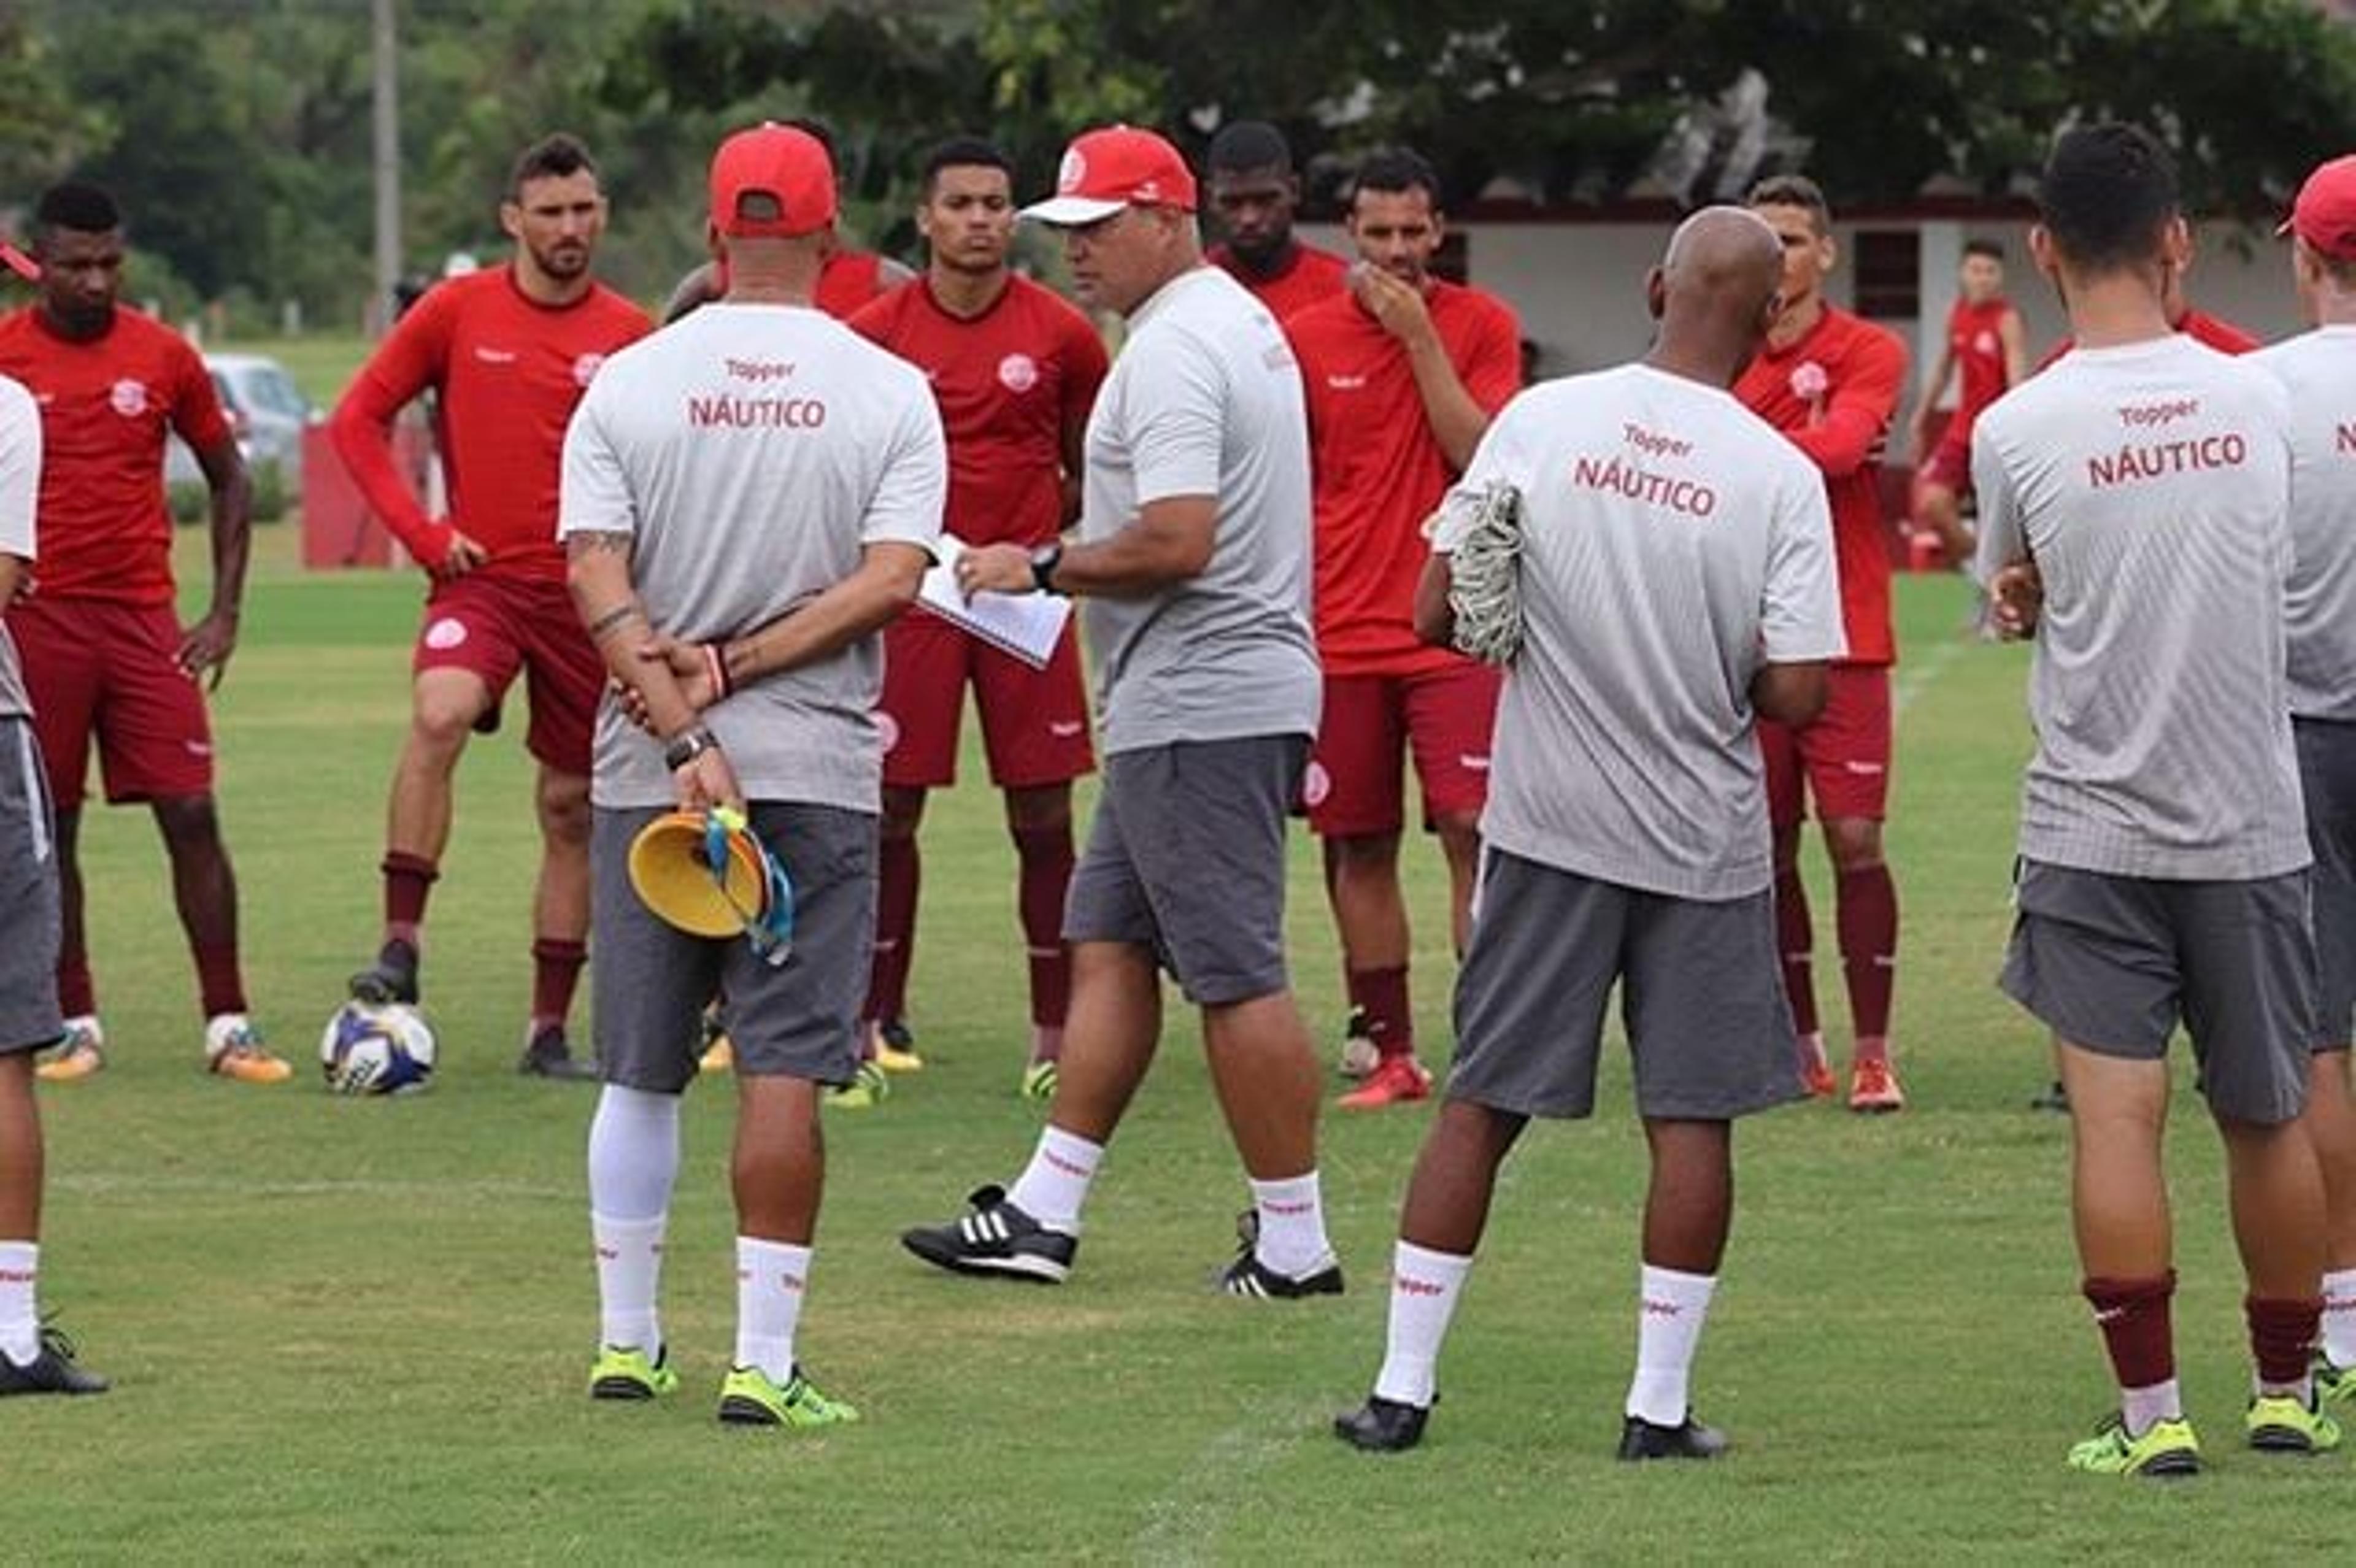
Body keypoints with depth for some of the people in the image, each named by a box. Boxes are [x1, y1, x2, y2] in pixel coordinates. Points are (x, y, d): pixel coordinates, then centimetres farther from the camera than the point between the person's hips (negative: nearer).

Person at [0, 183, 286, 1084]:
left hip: (144, 619, 1)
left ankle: (228, 1026, -2)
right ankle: (75, 1024, 12)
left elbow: (229, 479, 13)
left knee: (191, 816, -5)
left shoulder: (164, 358, 4)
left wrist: (225, 615, 6)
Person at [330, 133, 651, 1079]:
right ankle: (401, 946, -29)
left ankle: (550, 1030, 17)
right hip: (482, 578, -2)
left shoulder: (629, 337, 2)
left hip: (589, 596, 2)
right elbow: (358, 419, 5)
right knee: (439, 715, -32)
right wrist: (421, 530, -4)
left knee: (571, 807, 8)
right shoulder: (458, 311, -1)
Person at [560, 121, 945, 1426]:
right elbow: (890, 582, -11)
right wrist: (740, 666, -9)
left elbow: (599, 584, -8)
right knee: (785, 1072, -3)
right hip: (817, 772, -2)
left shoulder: (627, 385, 1)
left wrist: (682, 734, -12)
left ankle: (626, 1342, 20)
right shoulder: (890, 392, -1)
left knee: (640, 1072, 12)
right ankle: (762, 1362, -8)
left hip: (647, 774, 2)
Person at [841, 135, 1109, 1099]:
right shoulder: (874, 333, 0)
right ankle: (879, 1020, 9)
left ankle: (1054, 1036, 5)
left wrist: (1044, 549, 4)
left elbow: (1092, 468, 14)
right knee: (890, 809, 0)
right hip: (910, 593, 0)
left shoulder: (1061, 334, 2)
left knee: (1043, 817, 0)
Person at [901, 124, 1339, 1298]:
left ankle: (1294, 1243, -3)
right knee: (1109, 946, 12)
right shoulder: (1239, 323, 17)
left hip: (1201, 707, -11)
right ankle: (1044, 1213, 15)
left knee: (1236, 976, -7)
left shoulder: (1173, 348, -17)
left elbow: (1178, 541, -26)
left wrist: (1044, 570, -14)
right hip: (1198, 704, 11)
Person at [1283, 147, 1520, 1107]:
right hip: (1341, 634, 2)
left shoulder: (1481, 326, 2)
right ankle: (1388, 1054, 11)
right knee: (1359, 847, 4)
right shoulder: (1306, 338, 6)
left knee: (1472, 831, -11)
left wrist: (1419, 336, -12)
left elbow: (1480, 455, -10)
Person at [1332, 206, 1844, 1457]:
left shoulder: (1539, 420, -6)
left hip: (1547, 826, 2)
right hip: (1705, 839, -2)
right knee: (1692, 1118, 7)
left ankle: (1402, 1388, 10)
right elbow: (1796, 694, -12)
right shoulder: (1780, 478, -10)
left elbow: (1437, 613, -4)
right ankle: (1660, 1404, 6)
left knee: (1481, 1104, 8)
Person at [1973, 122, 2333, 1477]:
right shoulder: (2258, 403, -4)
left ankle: (2153, 1412, -9)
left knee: (2116, 1112, -3)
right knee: (2270, 1115, 13)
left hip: (2093, 832, -2)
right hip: (2253, 826, 2)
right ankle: (2288, 1393, 24)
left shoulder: (2016, 432, -10)